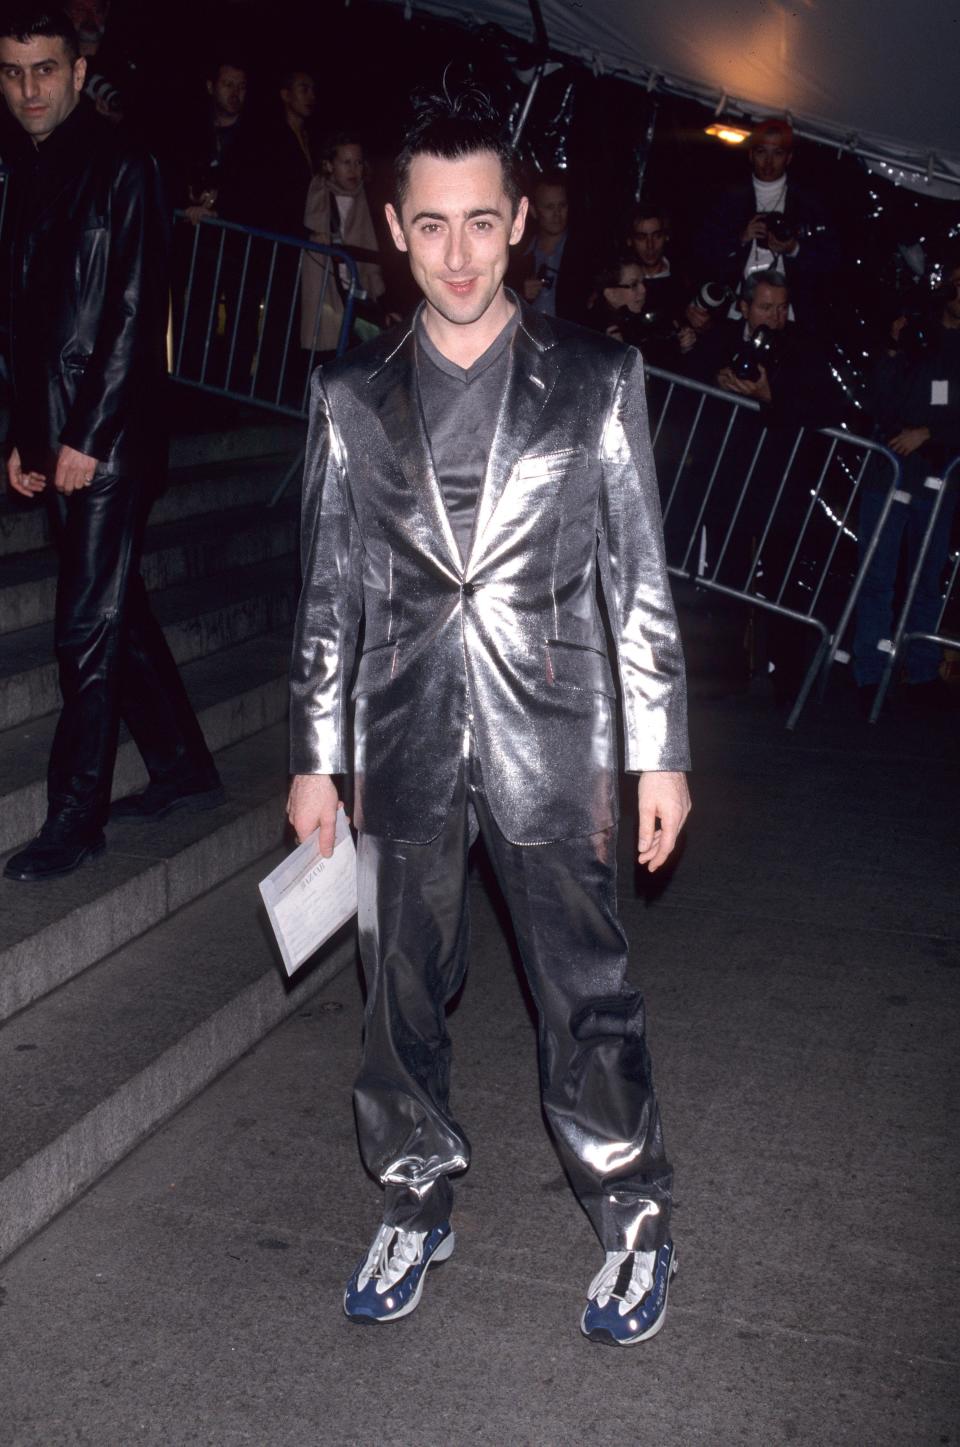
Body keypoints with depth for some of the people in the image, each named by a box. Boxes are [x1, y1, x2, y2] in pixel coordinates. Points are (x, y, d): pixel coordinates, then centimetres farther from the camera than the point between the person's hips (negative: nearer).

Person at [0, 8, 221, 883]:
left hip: (109, 442, -8)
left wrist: (88, 439, -16)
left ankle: (75, 823, 5)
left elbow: (136, 315, -14)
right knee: (117, 614, 14)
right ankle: (185, 771, 27)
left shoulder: (120, 170, -8)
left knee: (90, 630, -4)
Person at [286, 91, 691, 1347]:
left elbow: (641, 579, 1)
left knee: (588, 1003, 5)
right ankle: (418, 1208, 35)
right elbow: (330, 592, 8)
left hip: (552, 748, -2)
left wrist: (660, 753, -1)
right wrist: (314, 758, 7)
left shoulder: (597, 380, -1)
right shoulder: (352, 396, 4)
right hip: (406, 749, 2)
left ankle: (635, 1223, 26)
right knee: (401, 998, 13)